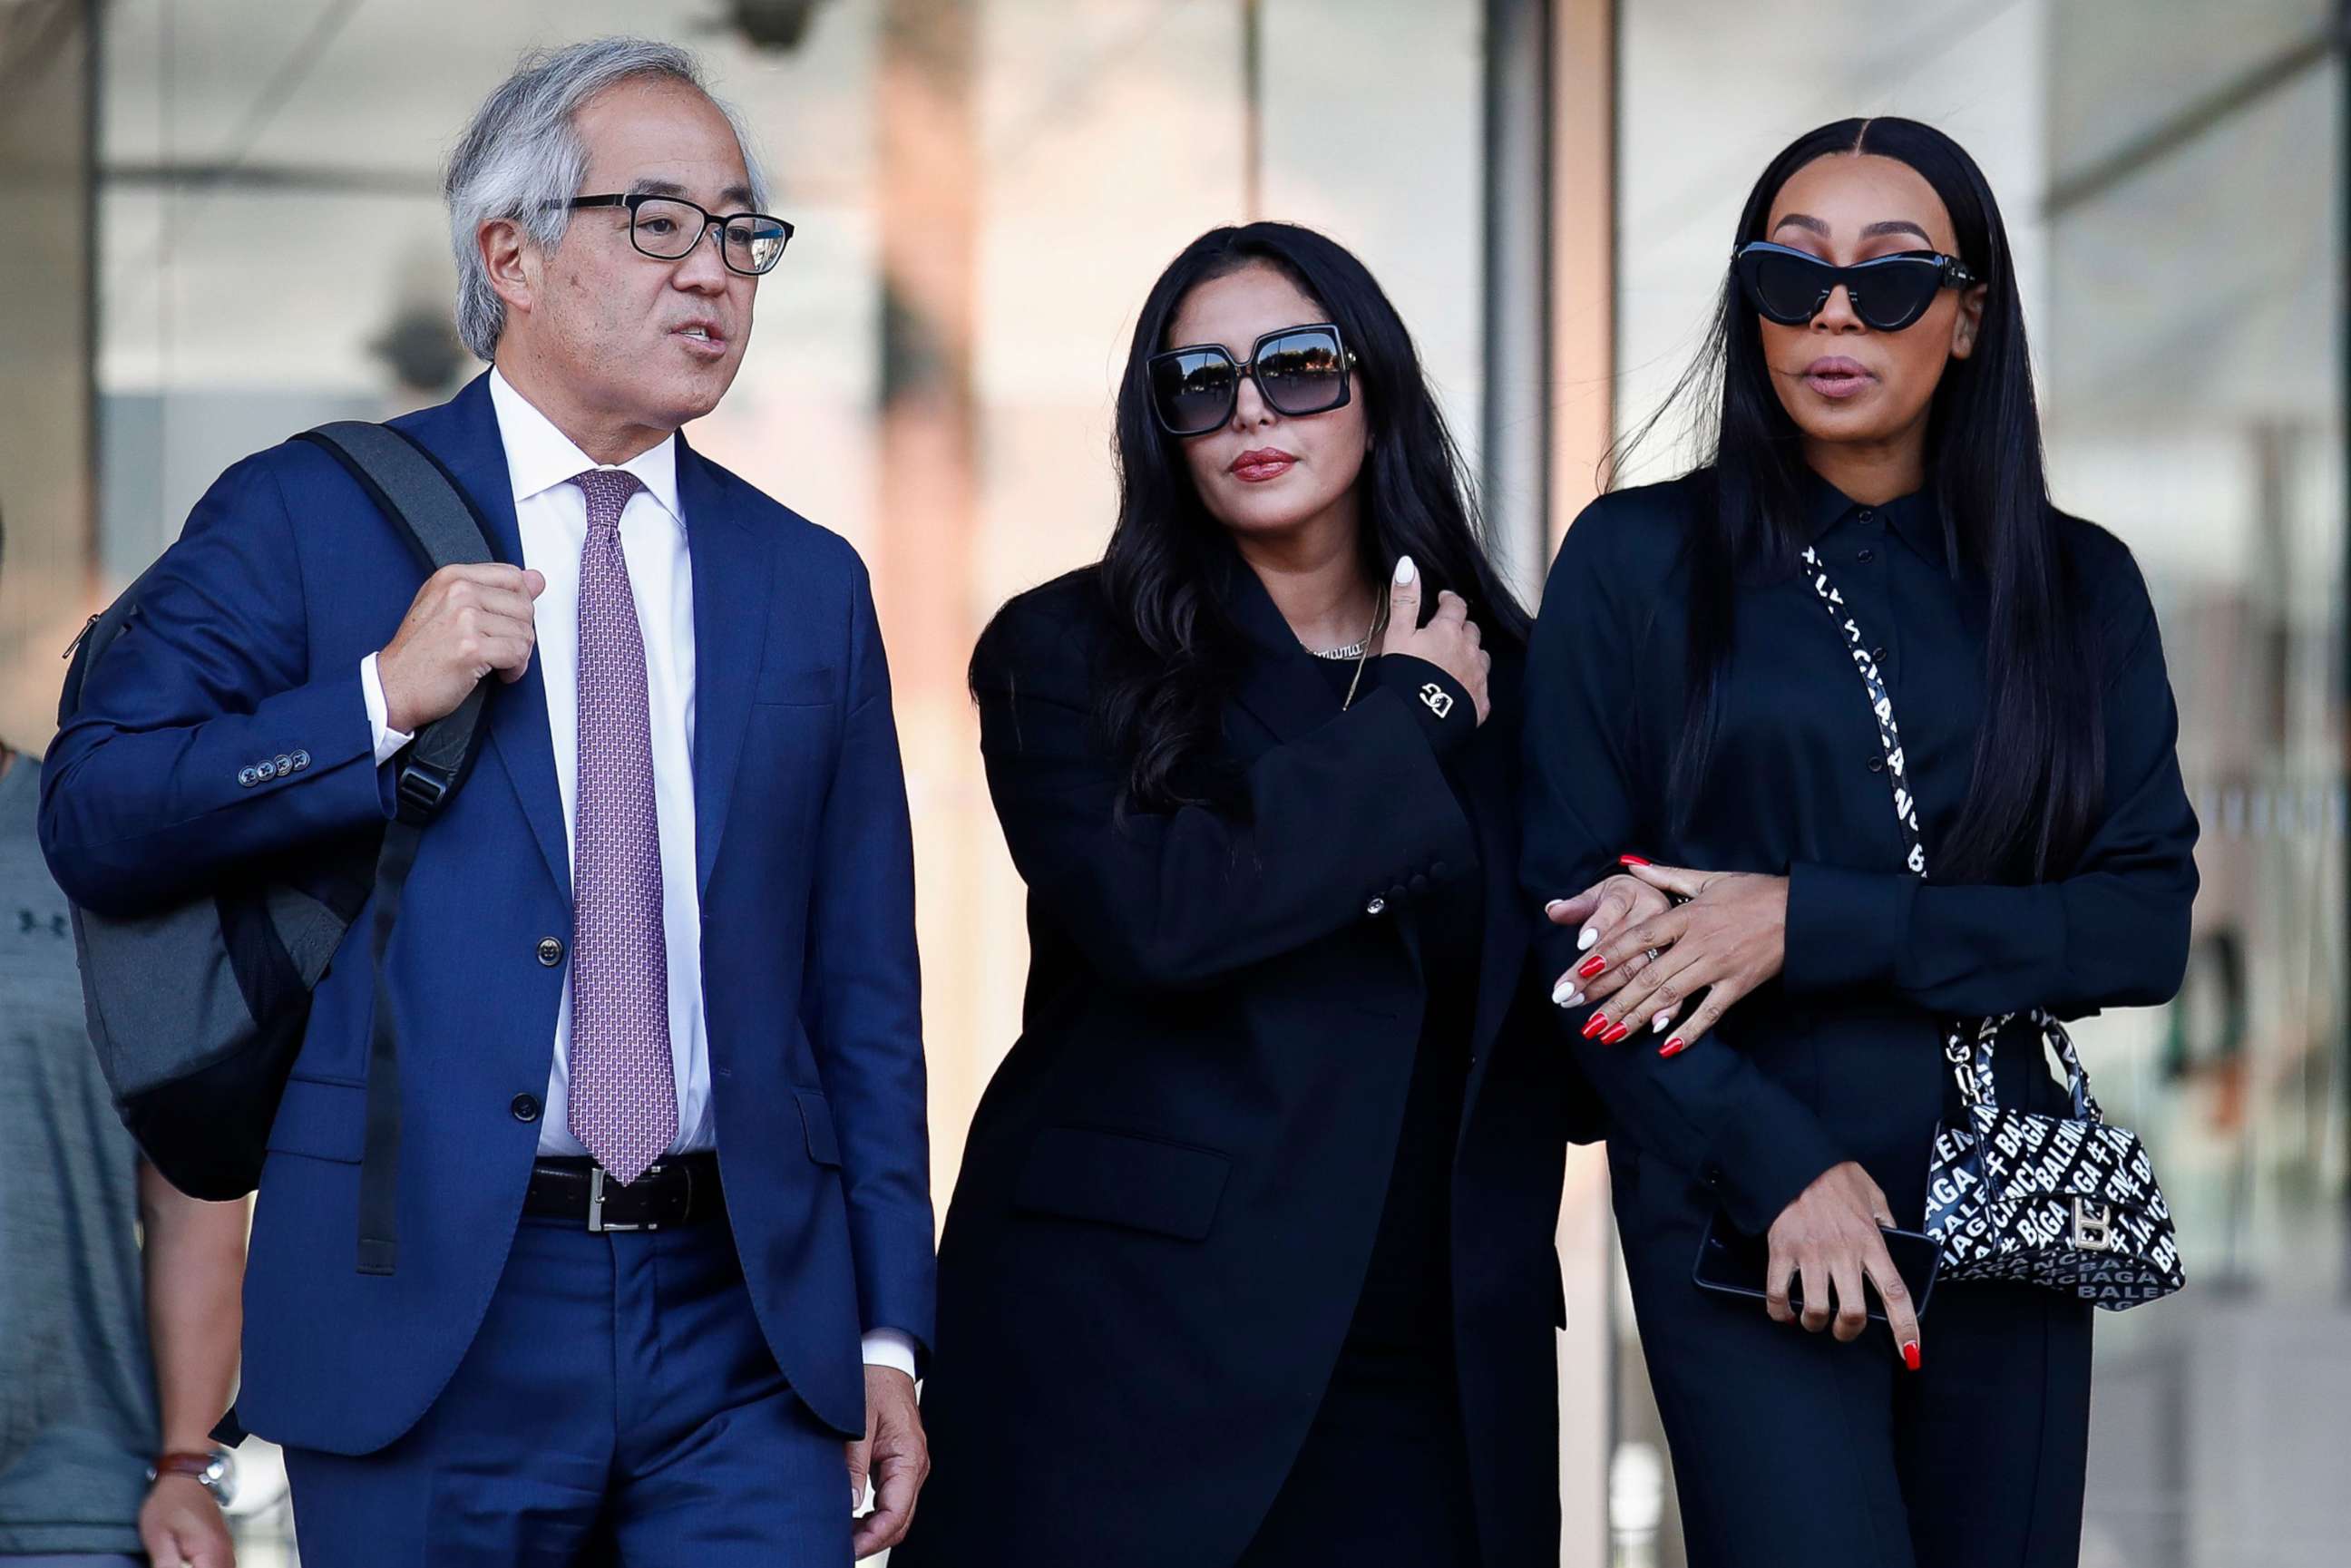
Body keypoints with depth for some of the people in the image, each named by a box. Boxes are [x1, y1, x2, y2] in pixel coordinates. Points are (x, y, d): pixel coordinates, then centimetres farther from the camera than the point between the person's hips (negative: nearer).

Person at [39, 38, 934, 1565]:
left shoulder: (809, 583, 14)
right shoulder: (307, 517, 3)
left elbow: (863, 993, 13)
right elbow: (93, 819, -3)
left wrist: (887, 1333, 8)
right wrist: (381, 700, -14)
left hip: (746, 1331, 3)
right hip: (428, 1318, -2)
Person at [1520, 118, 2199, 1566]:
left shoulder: (2074, 584, 7)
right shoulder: (1641, 561, 1)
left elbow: (2148, 925, -1)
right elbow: (1565, 908, -2)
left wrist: (1816, 925, -12)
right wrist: (1780, 1164, -12)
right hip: (1744, 1195, -3)